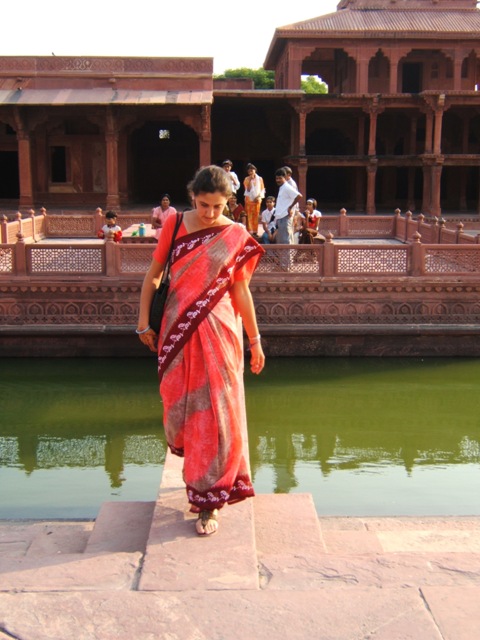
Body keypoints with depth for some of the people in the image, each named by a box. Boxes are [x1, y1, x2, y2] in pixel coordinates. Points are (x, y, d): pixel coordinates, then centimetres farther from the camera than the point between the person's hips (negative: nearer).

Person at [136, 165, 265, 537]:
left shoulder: (236, 237, -2)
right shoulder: (175, 225, 0)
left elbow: (241, 291, 4)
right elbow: (153, 275, 7)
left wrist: (255, 340, 6)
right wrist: (144, 321, 3)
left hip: (219, 332, -1)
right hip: (178, 331, 2)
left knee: (215, 412, -2)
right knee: (182, 406, 11)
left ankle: (209, 502, 8)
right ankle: (197, 473, 38)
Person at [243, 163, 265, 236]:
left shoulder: (260, 179, 3)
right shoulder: (247, 179, 1)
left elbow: (262, 189, 2)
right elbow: (248, 189, -9)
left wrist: (259, 197, -11)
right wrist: (250, 180, -14)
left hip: (257, 199, 1)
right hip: (249, 199, -1)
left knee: (256, 216, 3)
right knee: (249, 216, -4)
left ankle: (255, 231, 7)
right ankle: (250, 232, -4)